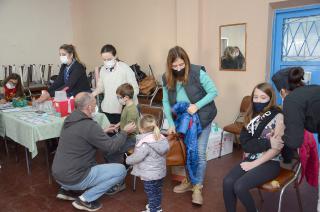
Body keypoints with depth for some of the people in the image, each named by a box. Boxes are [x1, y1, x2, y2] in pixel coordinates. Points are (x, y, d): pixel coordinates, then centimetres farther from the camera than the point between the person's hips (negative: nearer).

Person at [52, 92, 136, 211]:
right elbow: (111, 147, -14)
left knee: (93, 161, 35)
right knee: (121, 170, -4)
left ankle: (66, 190, 21)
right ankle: (85, 199, -1)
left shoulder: (70, 120, 5)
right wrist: (125, 132, 0)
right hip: (73, 178, -9)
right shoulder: (89, 125, -21)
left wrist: (102, 132, 17)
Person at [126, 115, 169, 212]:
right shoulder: (161, 138, 0)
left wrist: (128, 159, 0)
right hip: (160, 171, 8)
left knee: (151, 193, 7)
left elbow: (137, 157, -21)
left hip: (150, 174, -8)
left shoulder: (145, 143, -24)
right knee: (157, 191, 23)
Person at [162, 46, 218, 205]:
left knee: (199, 154, -2)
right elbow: (166, 102, -5)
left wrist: (197, 105, -27)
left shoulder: (198, 72, -20)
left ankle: (197, 187, 11)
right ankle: (190, 181, 32)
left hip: (201, 119, -4)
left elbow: (213, 92, -17)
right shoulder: (167, 78, -8)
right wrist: (171, 123, -12)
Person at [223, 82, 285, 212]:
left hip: (269, 163, -5)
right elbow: (245, 140, 9)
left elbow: (277, 148, -14)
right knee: (227, 182, -20)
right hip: (251, 158, 5)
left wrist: (254, 164, -14)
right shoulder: (253, 115, 9)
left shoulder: (278, 117, -9)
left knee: (239, 186, -24)